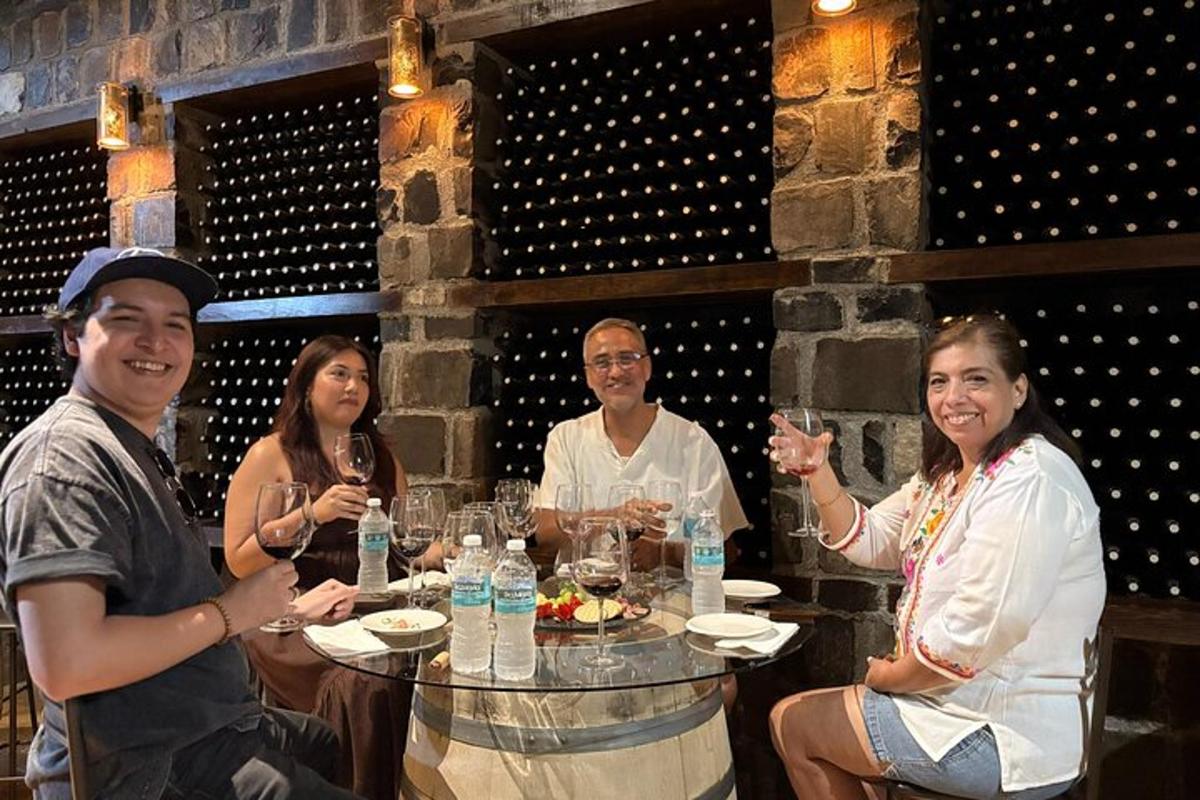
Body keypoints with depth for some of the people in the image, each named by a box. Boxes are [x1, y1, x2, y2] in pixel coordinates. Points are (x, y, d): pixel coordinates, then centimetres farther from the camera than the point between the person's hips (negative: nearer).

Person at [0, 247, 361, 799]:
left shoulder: (138, 453, 12)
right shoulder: (65, 452, -20)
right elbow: (63, 664, -30)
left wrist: (285, 609, 12)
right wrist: (231, 612, -21)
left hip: (214, 728, 11)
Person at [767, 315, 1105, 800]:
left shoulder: (1028, 479, -25)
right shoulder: (948, 472, 7)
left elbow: (974, 633, -29)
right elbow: (869, 541, 13)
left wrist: (888, 676, -11)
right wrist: (817, 474, -5)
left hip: (1009, 737, -9)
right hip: (956, 699, 9)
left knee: (791, 723, 4)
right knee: (794, 715, 19)